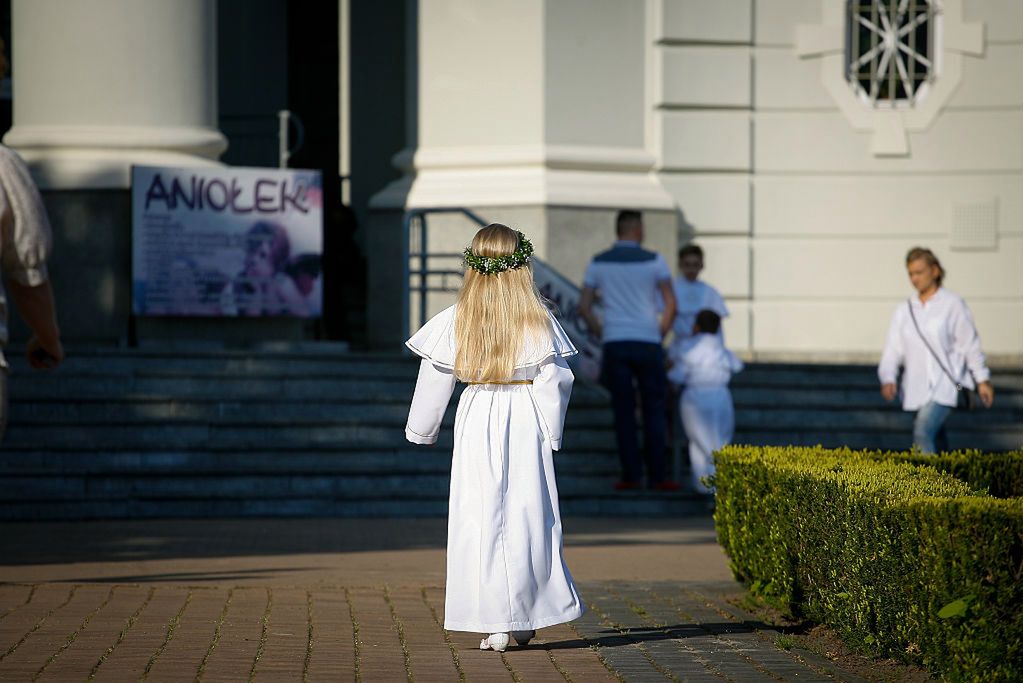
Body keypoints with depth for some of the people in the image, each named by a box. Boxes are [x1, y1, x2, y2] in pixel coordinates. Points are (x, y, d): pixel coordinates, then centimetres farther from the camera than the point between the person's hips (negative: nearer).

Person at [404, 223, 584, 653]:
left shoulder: (456, 320, -3)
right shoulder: (539, 320, -6)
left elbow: (435, 380, 3)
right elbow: (555, 381, -5)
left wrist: (422, 431, 16)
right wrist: (552, 434, 6)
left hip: (476, 419, 0)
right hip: (527, 423, 0)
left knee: (480, 520, 3)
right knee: (528, 517, 10)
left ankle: (495, 624, -2)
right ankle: (524, 620, 13)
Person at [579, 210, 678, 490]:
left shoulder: (599, 263, 6)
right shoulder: (654, 261, 0)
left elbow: (584, 307, 4)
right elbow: (670, 304, -3)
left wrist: (602, 333, 13)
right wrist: (660, 334, 8)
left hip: (614, 343, 2)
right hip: (647, 342, -1)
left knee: (624, 411, 4)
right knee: (654, 410, 4)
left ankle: (631, 475, 0)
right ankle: (657, 475, 0)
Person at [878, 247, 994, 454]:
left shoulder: (953, 304, 0)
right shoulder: (904, 311, 10)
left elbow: (970, 344, 2)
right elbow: (893, 349, 5)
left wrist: (982, 380, 0)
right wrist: (888, 379, -12)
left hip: (945, 384, -5)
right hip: (916, 388, 5)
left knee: (923, 433, -23)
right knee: (936, 438, 12)